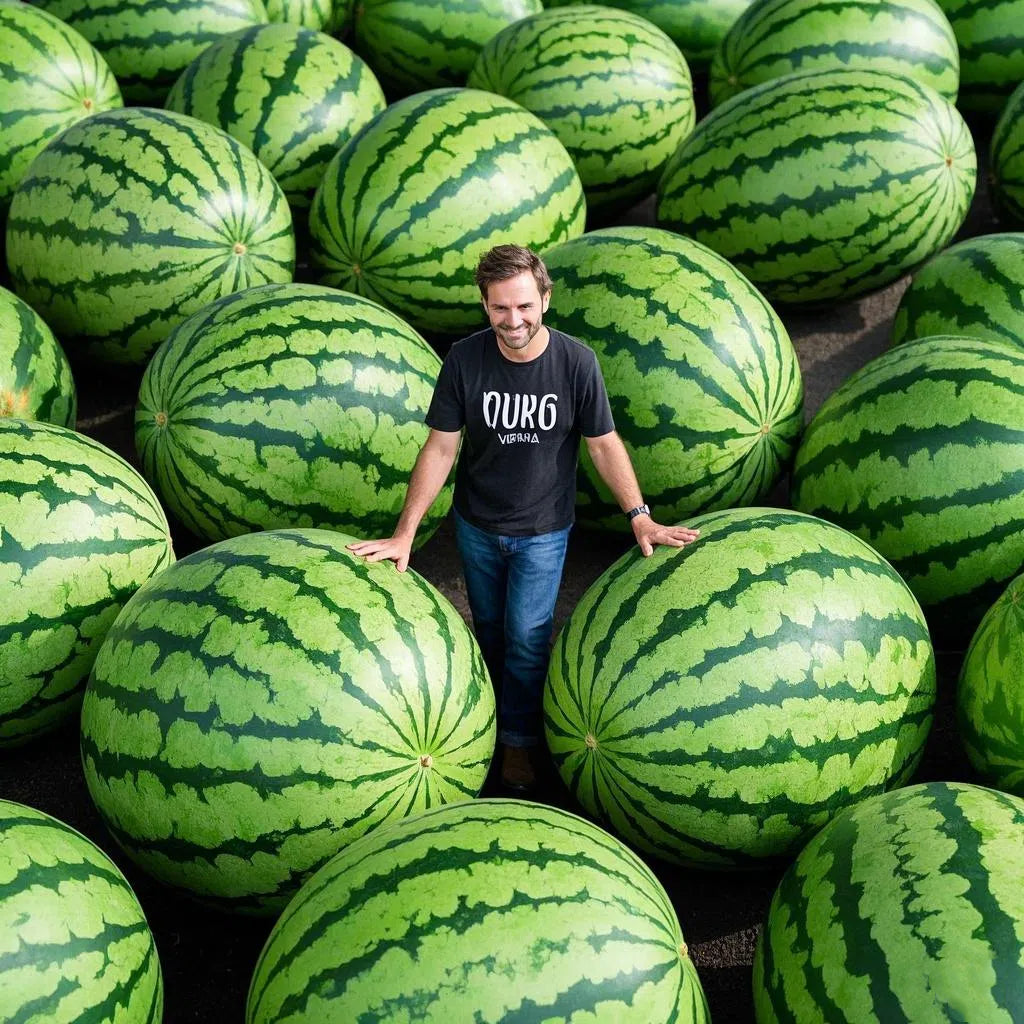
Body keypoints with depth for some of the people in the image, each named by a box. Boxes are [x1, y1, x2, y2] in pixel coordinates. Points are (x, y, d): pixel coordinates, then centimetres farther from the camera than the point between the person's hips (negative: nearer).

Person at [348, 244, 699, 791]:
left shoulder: (576, 362, -18)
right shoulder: (464, 360, -17)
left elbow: (604, 444, -8)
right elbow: (440, 448, -12)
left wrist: (639, 515, -15)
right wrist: (404, 533, -15)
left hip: (542, 530, -1)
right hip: (477, 526, 2)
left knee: (527, 636, 1)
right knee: (490, 630, 18)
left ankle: (520, 739, 23)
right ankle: (492, 719, 42)